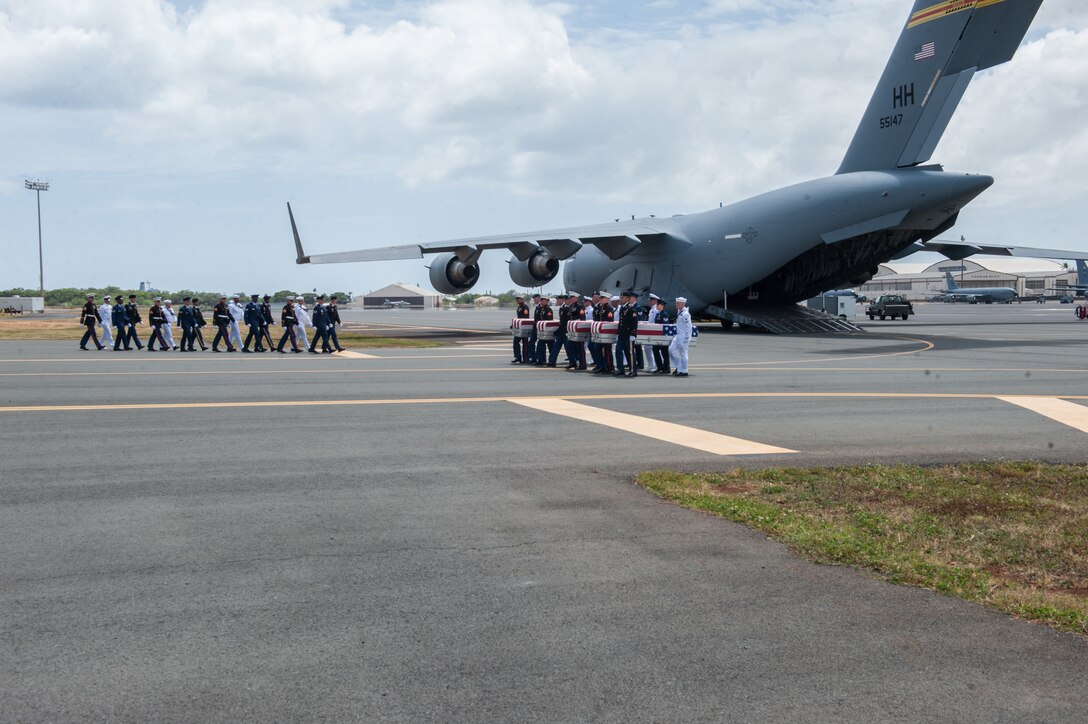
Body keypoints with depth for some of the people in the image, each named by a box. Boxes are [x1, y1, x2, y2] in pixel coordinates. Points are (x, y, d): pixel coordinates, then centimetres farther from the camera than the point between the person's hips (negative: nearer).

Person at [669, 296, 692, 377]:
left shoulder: (685, 314, -17)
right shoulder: (679, 312, 11)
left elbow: (688, 327, -19)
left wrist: (687, 338, -19)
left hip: (683, 336, -10)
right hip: (678, 336, 10)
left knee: (683, 353, -2)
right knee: (672, 350, 10)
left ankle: (684, 371, 6)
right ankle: (678, 367, 20)